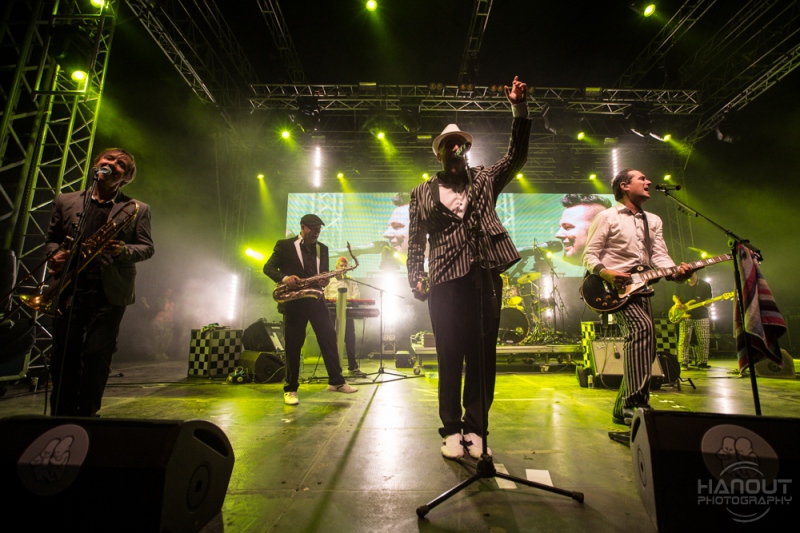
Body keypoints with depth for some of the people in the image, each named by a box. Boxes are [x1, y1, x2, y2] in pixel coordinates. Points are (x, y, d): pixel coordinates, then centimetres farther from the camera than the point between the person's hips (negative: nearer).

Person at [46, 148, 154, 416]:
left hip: (110, 294, -2)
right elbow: (52, 239, 18)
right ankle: (61, 414, 18)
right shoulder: (66, 201, 14)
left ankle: (86, 414, 14)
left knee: (96, 355, -1)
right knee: (63, 356, 5)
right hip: (69, 291, 3)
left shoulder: (137, 209, 6)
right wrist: (55, 255, -3)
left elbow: (147, 248, 3)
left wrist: (123, 250, -17)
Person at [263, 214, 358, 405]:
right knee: (293, 345, 1)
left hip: (315, 299, 4)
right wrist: (284, 278, -22)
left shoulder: (322, 248, 14)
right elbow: (268, 267, -3)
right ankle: (290, 389, 13)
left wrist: (324, 279, -8)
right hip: (294, 301, -4)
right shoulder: (284, 245, 1)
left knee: (329, 337, 0)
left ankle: (336, 381, 12)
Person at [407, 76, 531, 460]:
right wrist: (416, 277, -1)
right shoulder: (422, 193, 15)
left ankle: (475, 429, 17)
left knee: (483, 355, 3)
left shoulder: (484, 180, 19)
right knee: (450, 358, 2)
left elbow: (517, 155, 11)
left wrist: (518, 108, 2)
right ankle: (451, 430, 16)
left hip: (485, 276, 2)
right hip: (444, 281, -1)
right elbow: (416, 240, 10)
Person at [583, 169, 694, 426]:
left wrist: (675, 272, -14)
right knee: (642, 327, -29)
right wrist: (605, 272, -24)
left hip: (639, 289, 8)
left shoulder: (653, 221, 19)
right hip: (613, 289, -7)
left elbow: (659, 256, 7)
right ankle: (635, 404, -27)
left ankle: (622, 409, 19)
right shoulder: (607, 216, 0)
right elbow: (589, 255, -5)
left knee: (644, 349, 5)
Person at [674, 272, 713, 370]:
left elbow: (708, 301, 1)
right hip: (685, 316, 0)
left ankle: (703, 362, 16)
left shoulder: (705, 285, 4)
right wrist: (678, 303, -5)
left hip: (701, 317, 0)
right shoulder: (681, 285, 8)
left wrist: (702, 304, -21)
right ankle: (684, 363, -3)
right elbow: (675, 296, 17)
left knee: (704, 342, 2)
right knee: (684, 340, -7)